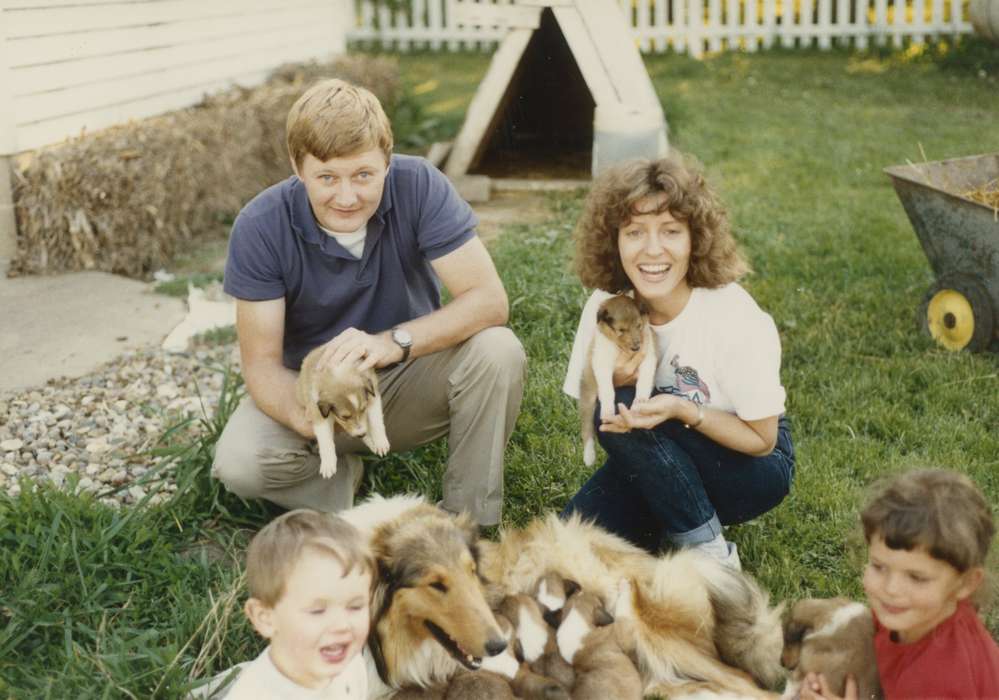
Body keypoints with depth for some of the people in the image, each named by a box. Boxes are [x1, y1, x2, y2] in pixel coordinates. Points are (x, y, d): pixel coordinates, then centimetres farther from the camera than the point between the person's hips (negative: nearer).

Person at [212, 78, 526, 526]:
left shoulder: (418, 186, -21)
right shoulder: (260, 228, -21)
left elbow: (489, 298, -25)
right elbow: (262, 361, -19)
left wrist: (394, 342, -41)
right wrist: (304, 417, -42)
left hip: (408, 379, 1)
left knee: (497, 351, -29)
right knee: (238, 463, -29)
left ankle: (469, 524, -11)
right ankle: (345, 479, 3)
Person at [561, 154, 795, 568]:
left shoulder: (736, 320, -25)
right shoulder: (608, 305, -13)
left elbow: (762, 440, -14)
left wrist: (682, 411, -31)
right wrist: (614, 383, -26)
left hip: (750, 467, -4)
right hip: (658, 464, 4)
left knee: (625, 415, -29)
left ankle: (709, 553, -14)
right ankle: (671, 527, 7)